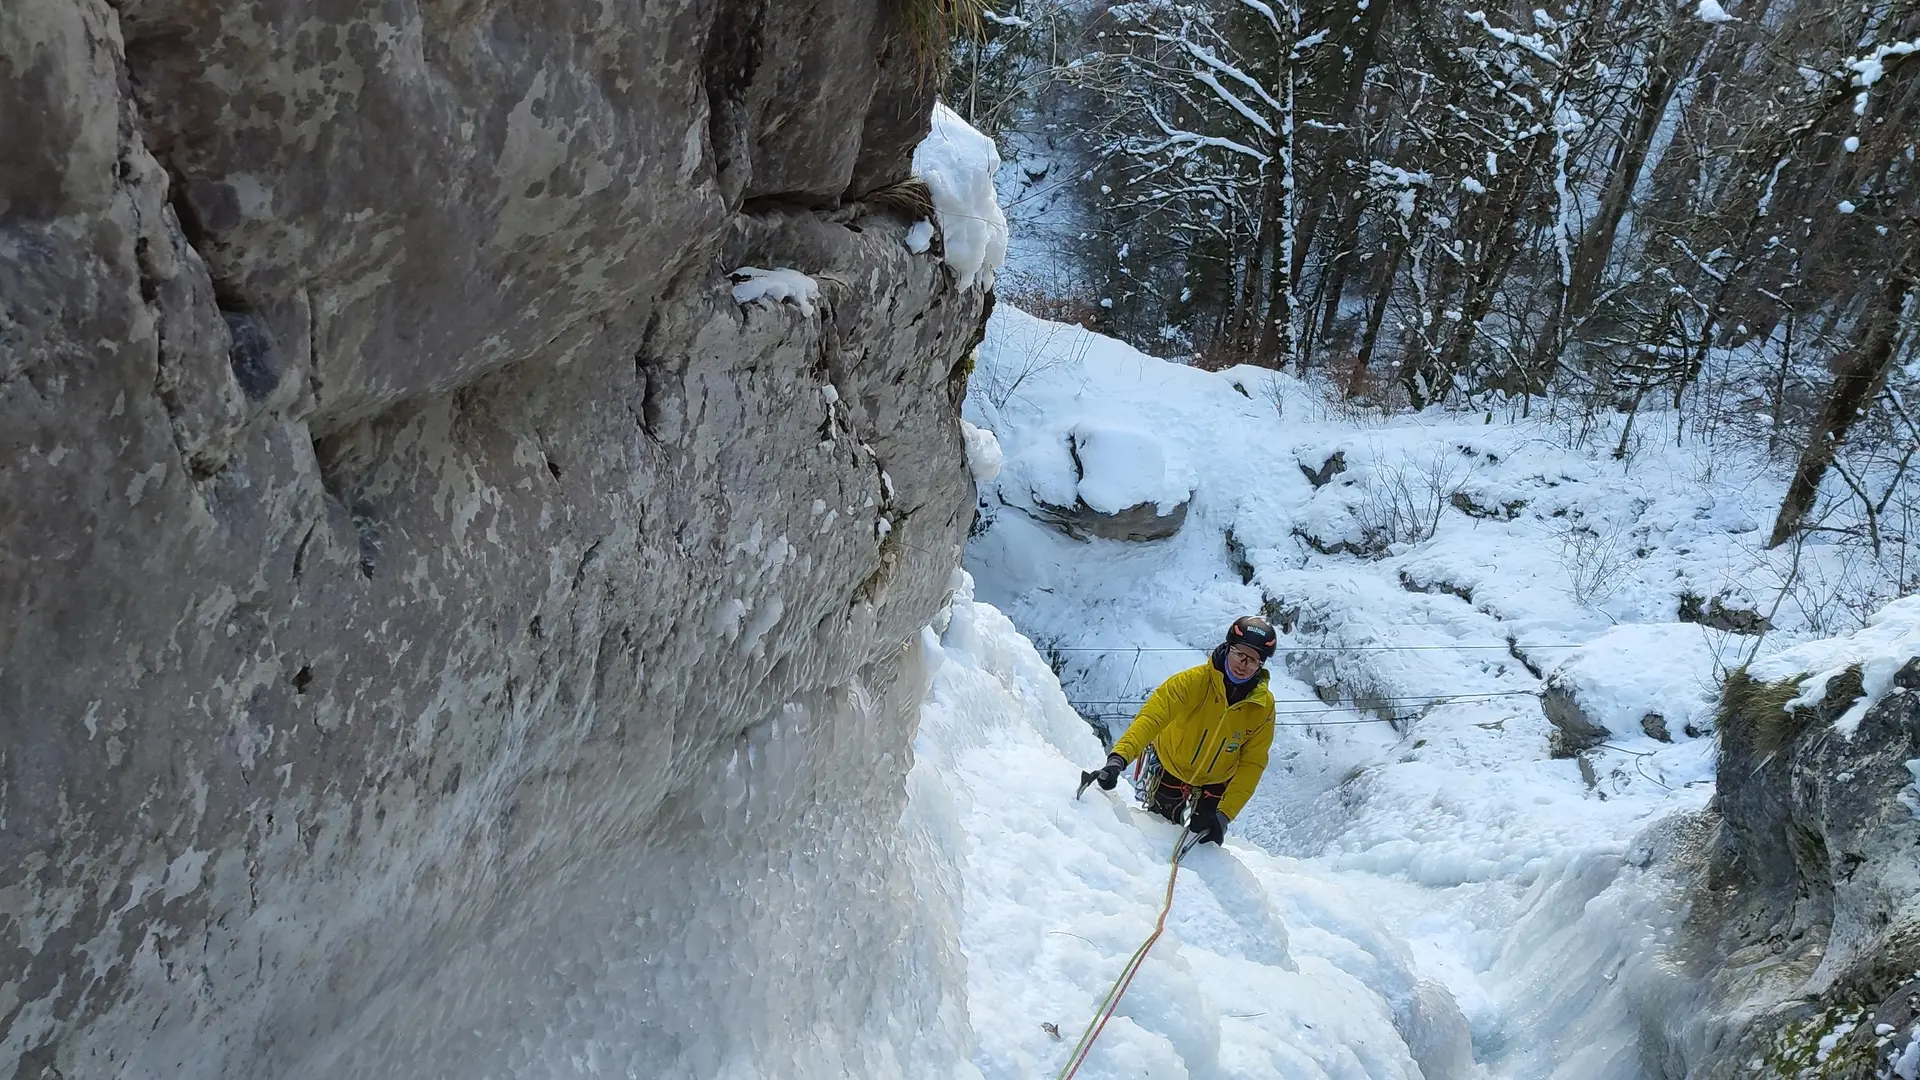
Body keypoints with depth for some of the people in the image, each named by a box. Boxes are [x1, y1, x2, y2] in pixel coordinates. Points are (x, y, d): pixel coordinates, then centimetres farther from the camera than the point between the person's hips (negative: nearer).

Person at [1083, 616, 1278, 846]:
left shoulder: (1264, 706, -21)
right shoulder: (1193, 681, -31)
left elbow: (1252, 765, -17)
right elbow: (1151, 717, -41)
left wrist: (1224, 815, -24)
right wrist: (1119, 758, -56)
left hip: (1216, 782, 2)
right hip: (1171, 768, -2)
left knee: (1205, 840, 4)